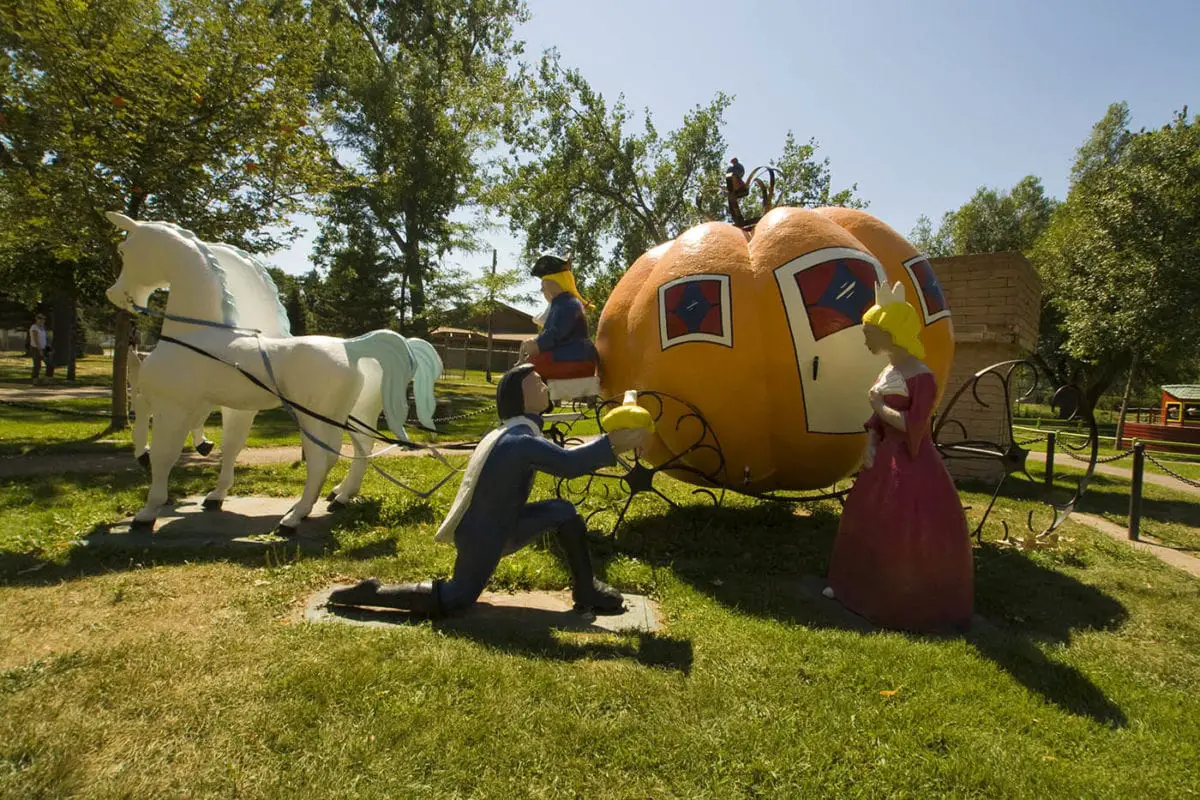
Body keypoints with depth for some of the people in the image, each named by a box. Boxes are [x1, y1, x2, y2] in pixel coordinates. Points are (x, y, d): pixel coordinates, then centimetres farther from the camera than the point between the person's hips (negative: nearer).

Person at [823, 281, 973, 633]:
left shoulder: (921, 376, -18)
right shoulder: (888, 371, 8)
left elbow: (913, 426, -26)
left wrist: (880, 405, -16)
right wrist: (870, 446, -1)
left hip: (913, 465, -9)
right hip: (886, 459, 9)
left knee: (915, 534, 0)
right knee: (872, 523, 18)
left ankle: (919, 602, 15)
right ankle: (866, 587, 34)